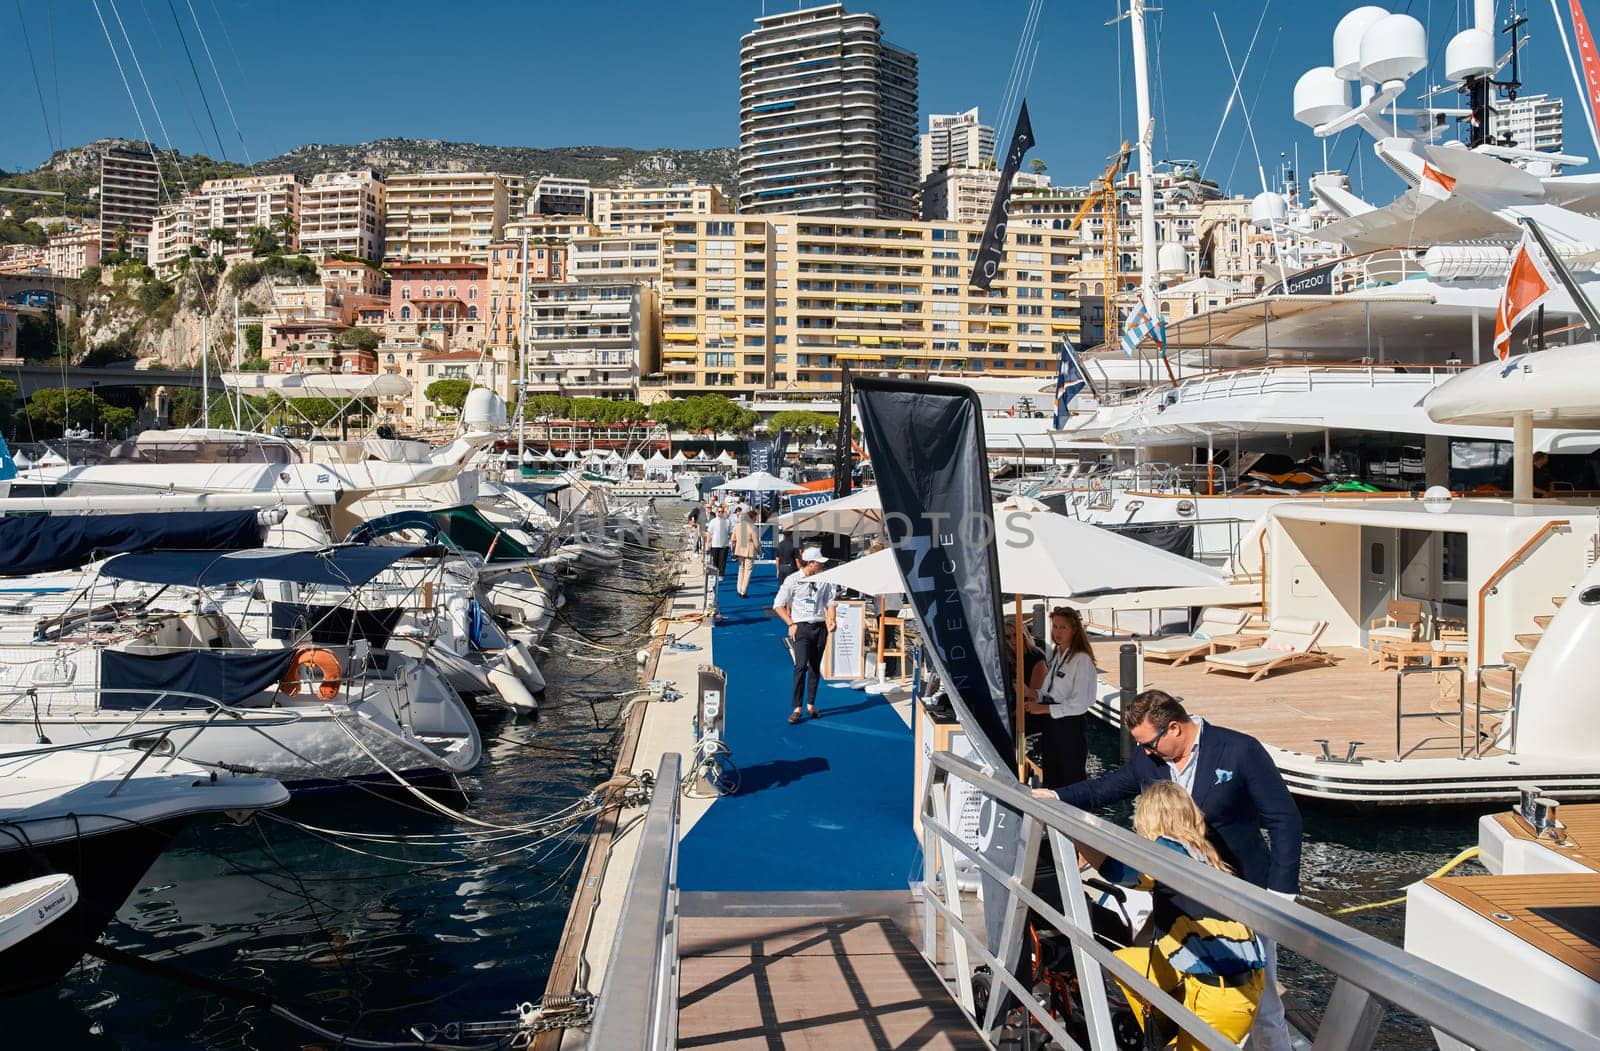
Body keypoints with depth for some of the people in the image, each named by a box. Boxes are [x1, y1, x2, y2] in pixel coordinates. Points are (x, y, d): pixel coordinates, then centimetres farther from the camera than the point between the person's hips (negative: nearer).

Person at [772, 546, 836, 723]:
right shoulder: (793, 580, -6)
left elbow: (829, 602, 12)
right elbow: (778, 605, -2)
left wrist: (831, 620, -5)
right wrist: (791, 624, -7)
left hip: (820, 627, 4)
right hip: (801, 627, -4)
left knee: (815, 667, 8)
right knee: (801, 665, -15)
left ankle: (811, 705, 19)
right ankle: (796, 708, -12)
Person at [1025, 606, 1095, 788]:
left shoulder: (1082, 659, -16)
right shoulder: (1054, 654, 8)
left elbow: (1079, 704, -20)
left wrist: (1044, 709, -17)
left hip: (1072, 724, -8)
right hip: (1052, 723, 8)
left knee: (1072, 779, 5)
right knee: (1051, 778, 17)